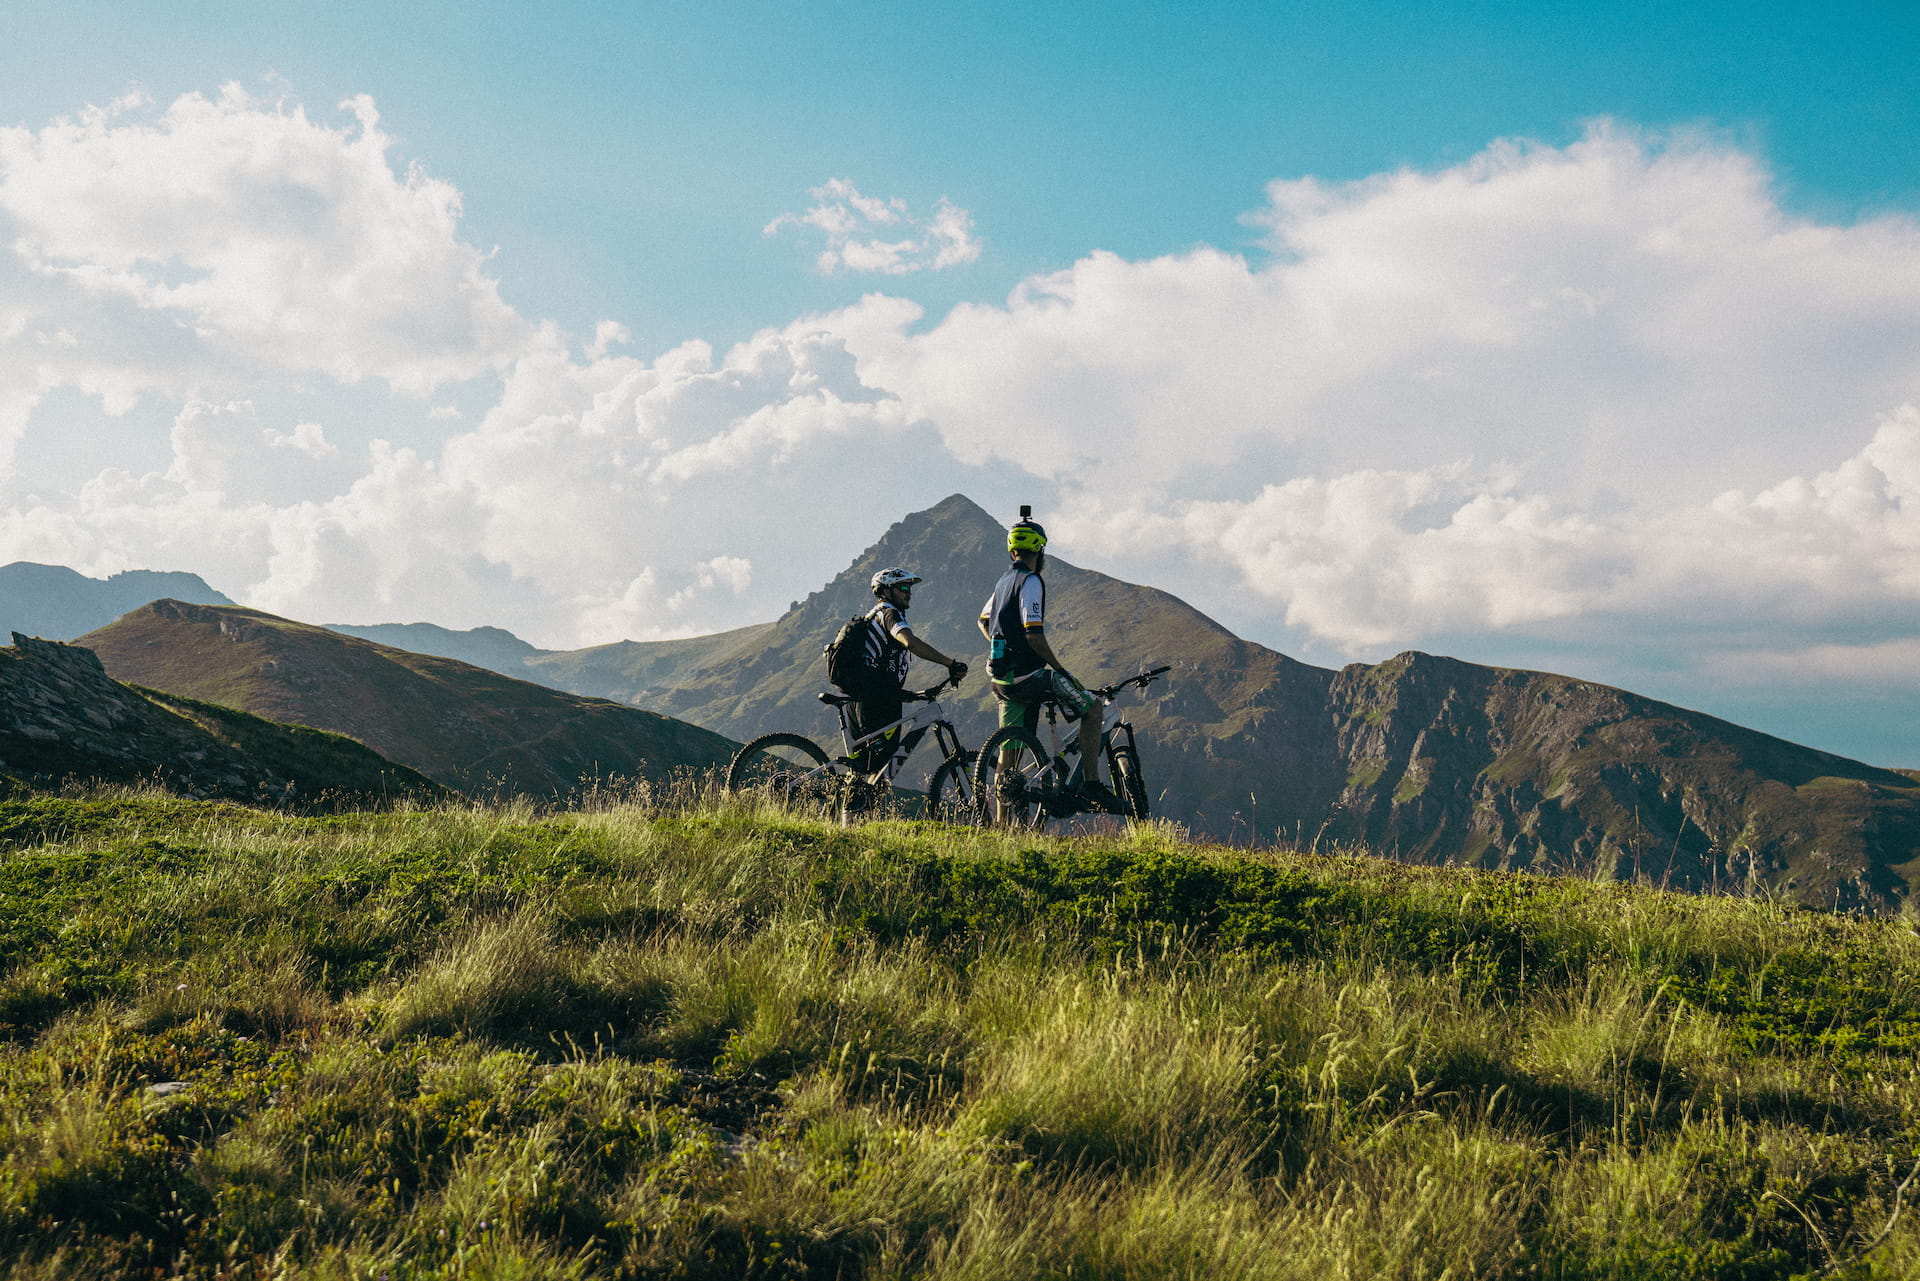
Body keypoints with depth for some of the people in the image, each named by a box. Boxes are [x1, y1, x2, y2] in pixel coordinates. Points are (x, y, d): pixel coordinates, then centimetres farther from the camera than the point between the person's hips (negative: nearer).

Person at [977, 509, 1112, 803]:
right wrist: (1063, 670, -13)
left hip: (1003, 678, 9)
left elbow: (983, 621, 29)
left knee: (1009, 748, 11)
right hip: (1026, 674, -9)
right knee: (1094, 708, -4)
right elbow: (1034, 635, -21)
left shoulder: (1005, 580, 16)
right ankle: (1090, 784, -9)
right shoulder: (1031, 581, -13)